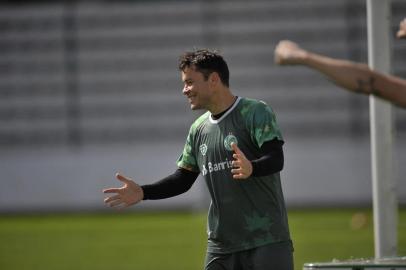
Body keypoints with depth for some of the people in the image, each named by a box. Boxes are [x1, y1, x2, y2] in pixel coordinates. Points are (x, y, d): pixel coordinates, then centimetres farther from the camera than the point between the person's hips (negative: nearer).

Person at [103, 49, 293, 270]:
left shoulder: (255, 112, -6)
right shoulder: (199, 128, 13)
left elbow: (276, 159, -18)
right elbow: (183, 178, 18)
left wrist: (251, 169, -40)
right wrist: (142, 192, 5)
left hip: (267, 241, -6)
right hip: (221, 244, 6)